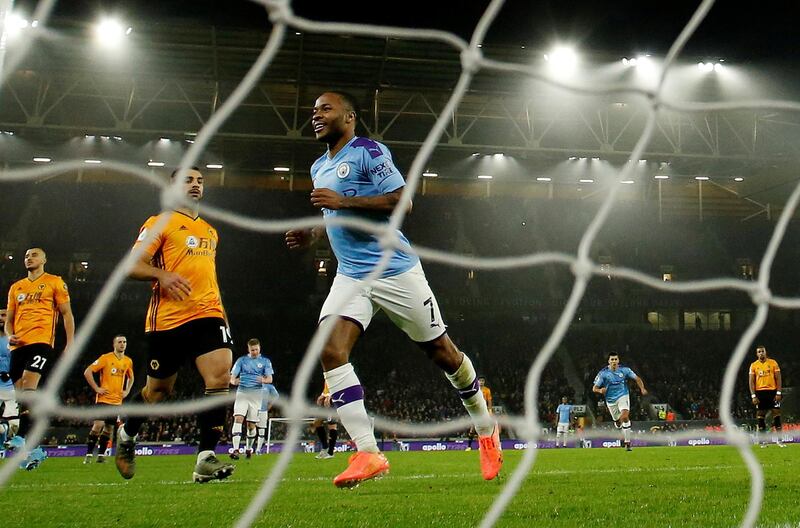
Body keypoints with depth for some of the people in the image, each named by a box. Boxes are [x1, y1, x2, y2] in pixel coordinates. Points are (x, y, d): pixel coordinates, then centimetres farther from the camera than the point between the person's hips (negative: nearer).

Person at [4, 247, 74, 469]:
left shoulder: (55, 282, 9)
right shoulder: (16, 287, 23)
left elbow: (67, 313, 6)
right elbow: (9, 319, 23)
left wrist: (70, 342, -4)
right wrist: (9, 336, 1)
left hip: (41, 342, -6)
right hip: (18, 346, 6)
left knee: (28, 388, -25)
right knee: (22, 395, 3)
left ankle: (22, 436, -33)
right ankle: (34, 448, 8)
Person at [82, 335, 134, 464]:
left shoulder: (128, 361, 8)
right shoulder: (105, 358, -8)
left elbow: (131, 378, 27)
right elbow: (87, 372, -8)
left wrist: (127, 391, 13)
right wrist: (96, 388, -11)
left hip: (117, 401, 5)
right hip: (104, 399, -5)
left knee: (109, 428, 7)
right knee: (98, 425, -15)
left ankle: (101, 455, 16)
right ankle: (88, 454, -8)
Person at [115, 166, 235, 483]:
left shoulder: (210, 232, 21)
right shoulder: (160, 223, 2)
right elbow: (133, 265, -5)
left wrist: (220, 309, 23)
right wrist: (162, 274, -24)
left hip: (208, 315, 4)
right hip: (168, 319, -4)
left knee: (220, 376, -18)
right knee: (158, 389, 7)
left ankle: (206, 459, -19)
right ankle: (126, 434, 37)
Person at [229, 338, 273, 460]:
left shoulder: (265, 361, 9)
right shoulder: (241, 360, 11)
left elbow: (270, 379, -2)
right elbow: (232, 377, 5)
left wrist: (263, 380, -26)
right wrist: (234, 381, -21)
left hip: (256, 394, 0)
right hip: (242, 393, 0)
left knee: (251, 424, 2)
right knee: (238, 419, -17)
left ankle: (249, 449, 23)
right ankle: (235, 450, -23)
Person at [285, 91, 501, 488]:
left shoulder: (369, 152, -9)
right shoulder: (319, 168, 16)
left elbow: (402, 201, -19)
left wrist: (342, 201, -22)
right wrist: (310, 235, 8)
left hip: (395, 272, -6)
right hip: (350, 276, 7)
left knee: (442, 351, 5)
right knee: (331, 351, -17)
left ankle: (486, 430, 28)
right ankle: (367, 453, -18)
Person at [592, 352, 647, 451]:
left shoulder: (624, 370, -6)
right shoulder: (603, 373, -8)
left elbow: (637, 379, 5)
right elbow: (594, 388, -7)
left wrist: (642, 388, -13)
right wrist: (600, 390, -30)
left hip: (623, 396, -1)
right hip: (611, 400, 1)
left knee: (625, 416, -25)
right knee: (618, 423, 10)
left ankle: (627, 442, -18)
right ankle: (625, 435, 45)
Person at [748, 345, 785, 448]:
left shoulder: (773, 363, 4)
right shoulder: (753, 365, 5)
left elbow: (778, 378, 2)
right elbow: (751, 381, 4)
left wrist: (778, 393, -7)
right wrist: (753, 396, -5)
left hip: (772, 391, -1)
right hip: (760, 392, 1)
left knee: (776, 414, -4)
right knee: (760, 416, 2)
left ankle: (779, 439, 0)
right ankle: (763, 440, 8)